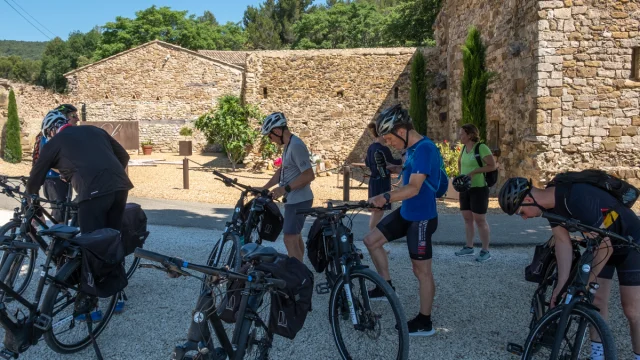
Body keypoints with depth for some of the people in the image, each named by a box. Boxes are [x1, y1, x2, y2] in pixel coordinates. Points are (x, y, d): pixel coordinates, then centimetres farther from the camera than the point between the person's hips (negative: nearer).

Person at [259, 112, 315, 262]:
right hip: (294, 199, 11)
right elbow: (282, 170, 18)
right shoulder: (288, 145, 10)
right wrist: (264, 188, 11)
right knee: (295, 236, 19)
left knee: (290, 240, -8)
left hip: (298, 200, -11)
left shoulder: (296, 146, -22)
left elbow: (309, 175, -26)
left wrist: (285, 189, -25)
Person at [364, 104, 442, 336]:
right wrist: (387, 198, 21)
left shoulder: (424, 148, -22)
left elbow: (414, 188, -31)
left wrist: (386, 198, -41)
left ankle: (424, 322, 15)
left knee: (421, 270, 1)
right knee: (371, 240, 10)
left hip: (422, 217, -9)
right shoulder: (412, 149, 8)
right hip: (406, 213, 10)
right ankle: (386, 286, 23)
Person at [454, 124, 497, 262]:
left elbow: (493, 166, -16)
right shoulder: (464, 147, 8)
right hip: (465, 188, 7)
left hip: (479, 188, -7)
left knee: (480, 220, -3)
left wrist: (473, 171, -21)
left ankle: (485, 251, 6)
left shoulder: (481, 147, -14)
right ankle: (469, 247, 21)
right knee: (467, 218, 11)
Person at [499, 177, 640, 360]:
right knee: (597, 302, 6)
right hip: (602, 242, 7)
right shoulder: (551, 202, -13)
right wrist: (561, 285, -17)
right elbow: (563, 242, -12)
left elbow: (605, 244, -32)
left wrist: (586, 282, -24)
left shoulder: (577, 198, -37)